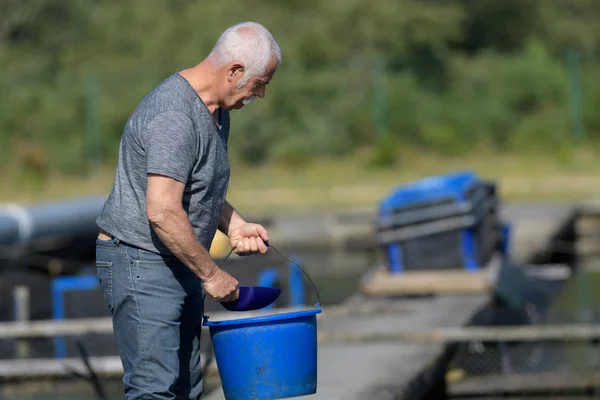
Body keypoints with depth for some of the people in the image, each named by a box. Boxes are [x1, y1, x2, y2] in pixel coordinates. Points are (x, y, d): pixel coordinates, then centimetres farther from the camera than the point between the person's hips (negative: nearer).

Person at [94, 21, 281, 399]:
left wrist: (235, 225, 8)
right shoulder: (173, 116, -23)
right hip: (141, 262, -10)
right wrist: (210, 273, -19)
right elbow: (162, 212, -29)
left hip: (180, 265, 10)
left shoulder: (216, 111, 11)